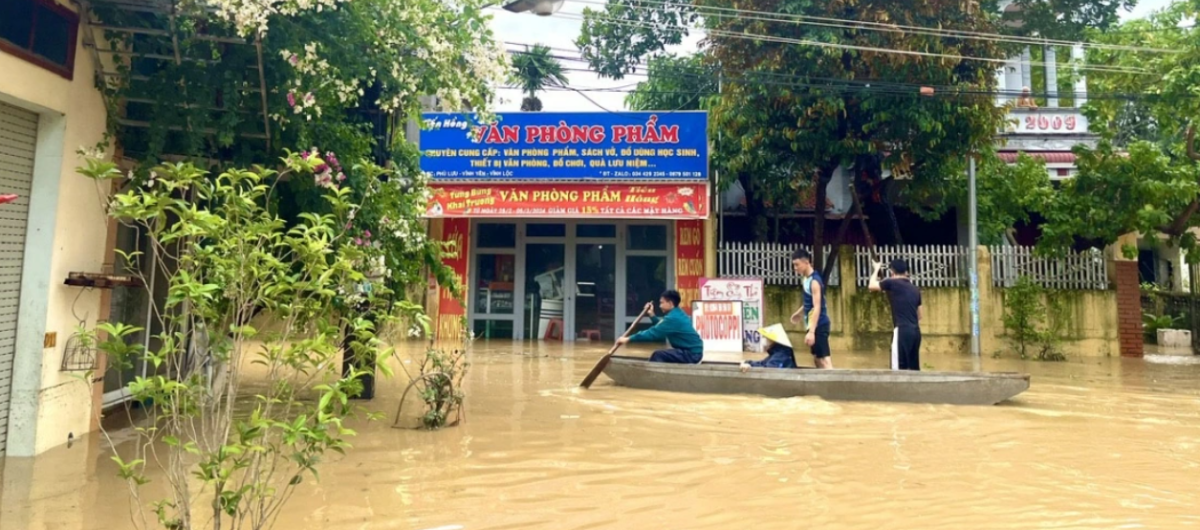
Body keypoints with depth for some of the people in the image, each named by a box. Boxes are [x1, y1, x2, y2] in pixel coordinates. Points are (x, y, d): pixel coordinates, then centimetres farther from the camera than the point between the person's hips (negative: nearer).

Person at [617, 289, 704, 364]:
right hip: (693, 352, 10)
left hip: (691, 354, -10)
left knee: (658, 356, -18)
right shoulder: (678, 314, 12)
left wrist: (629, 339, -19)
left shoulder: (673, 318, -18)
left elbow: (653, 333, -23)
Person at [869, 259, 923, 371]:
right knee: (914, 367, 9)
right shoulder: (915, 289, 16)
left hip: (902, 330, -7)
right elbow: (919, 315, 20)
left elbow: (871, 286, 13)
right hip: (916, 331, 7)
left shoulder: (892, 283, -2)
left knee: (899, 367, -8)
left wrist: (877, 269, 24)